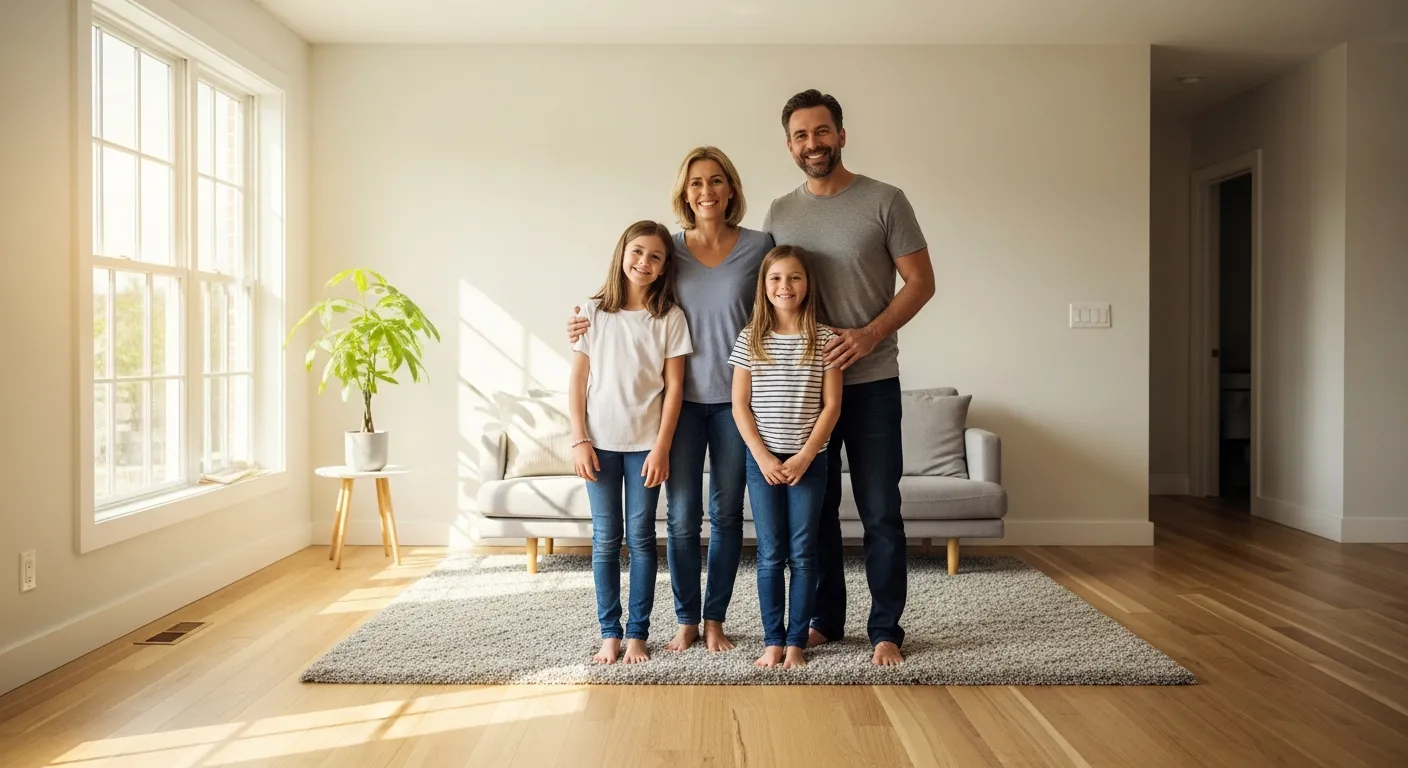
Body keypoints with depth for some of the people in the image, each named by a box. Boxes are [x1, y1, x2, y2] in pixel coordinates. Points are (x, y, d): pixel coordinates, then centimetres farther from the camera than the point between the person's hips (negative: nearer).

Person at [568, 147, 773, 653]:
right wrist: (594, 325, -5)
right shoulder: (669, 249, 2)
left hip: (734, 399, 0)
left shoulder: (759, 246, -1)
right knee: (682, 516, 4)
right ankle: (686, 620, 22)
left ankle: (715, 619, 25)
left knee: (727, 513, 9)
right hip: (683, 398, 1)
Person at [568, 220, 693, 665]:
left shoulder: (670, 317, -1)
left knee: (640, 537, 5)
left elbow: (673, 386, -3)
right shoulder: (594, 313, 2)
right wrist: (579, 441, -4)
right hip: (600, 442, 1)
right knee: (606, 539, 7)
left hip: (645, 443, -1)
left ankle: (638, 632, 16)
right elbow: (577, 380, 2)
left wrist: (662, 446, -8)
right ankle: (609, 632, 17)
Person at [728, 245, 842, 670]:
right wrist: (763, 456, -9)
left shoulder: (824, 339, -2)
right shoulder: (750, 338, 0)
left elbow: (831, 405, -3)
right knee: (770, 553, 6)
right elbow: (740, 404, -1)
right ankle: (772, 640, 15)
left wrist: (804, 456, -11)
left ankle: (796, 641, 15)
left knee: (803, 553, 5)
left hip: (809, 460, 0)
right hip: (762, 459, 1)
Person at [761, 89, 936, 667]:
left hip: (871, 381, -3)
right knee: (814, 507, 11)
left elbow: (920, 281, -4)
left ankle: (885, 629, 14)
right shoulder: (778, 214, 8)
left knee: (880, 512, 1)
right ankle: (825, 618, 25)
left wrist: (869, 335, -18)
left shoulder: (885, 201, -3)